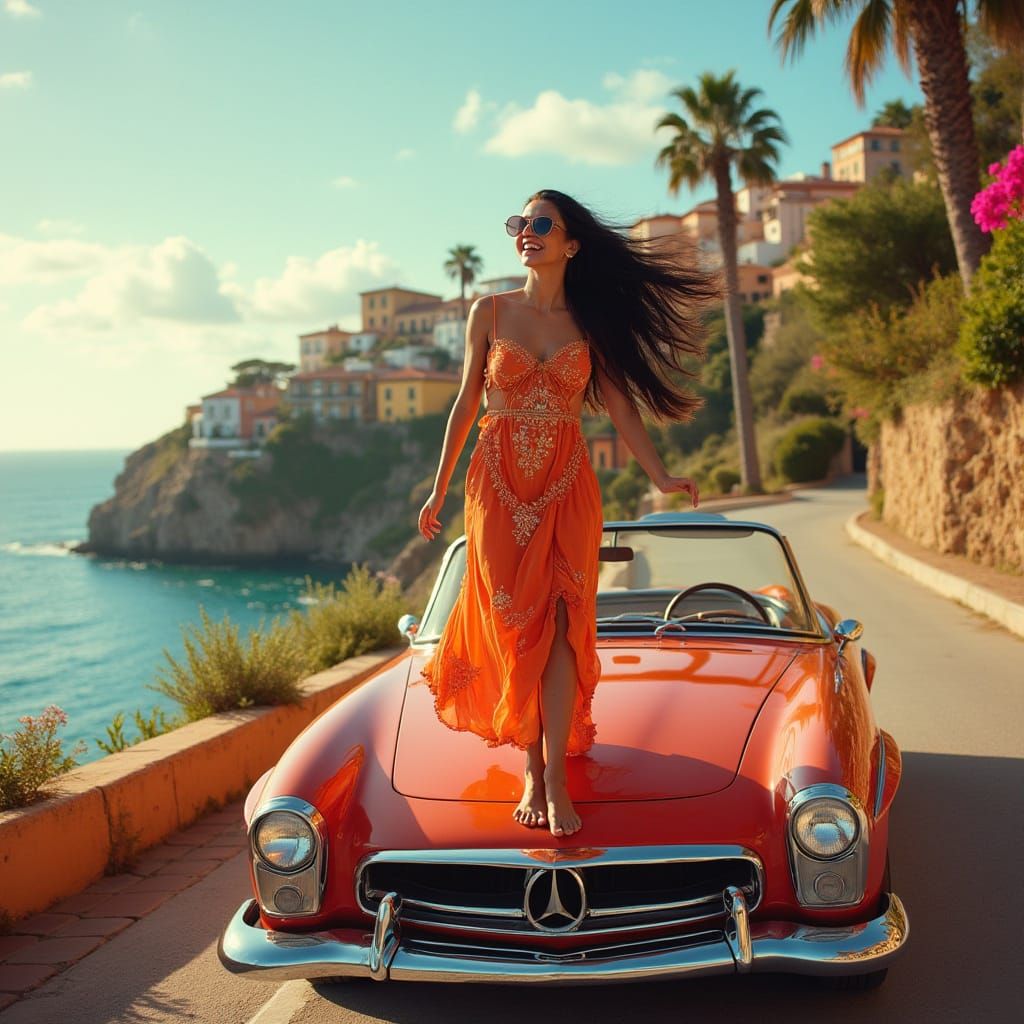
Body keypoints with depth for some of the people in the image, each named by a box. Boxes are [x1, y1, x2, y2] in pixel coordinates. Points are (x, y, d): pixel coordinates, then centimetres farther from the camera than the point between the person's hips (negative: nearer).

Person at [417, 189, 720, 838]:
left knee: (560, 623, -7)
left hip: (568, 487, 0)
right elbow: (467, 402, 9)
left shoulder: (589, 321, 6)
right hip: (498, 483, 0)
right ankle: (533, 769, 7)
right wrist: (439, 489, 10)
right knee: (514, 625, -1)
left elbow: (619, 405, 6)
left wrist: (661, 475, -3)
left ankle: (555, 776, -7)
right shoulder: (490, 312, 5)